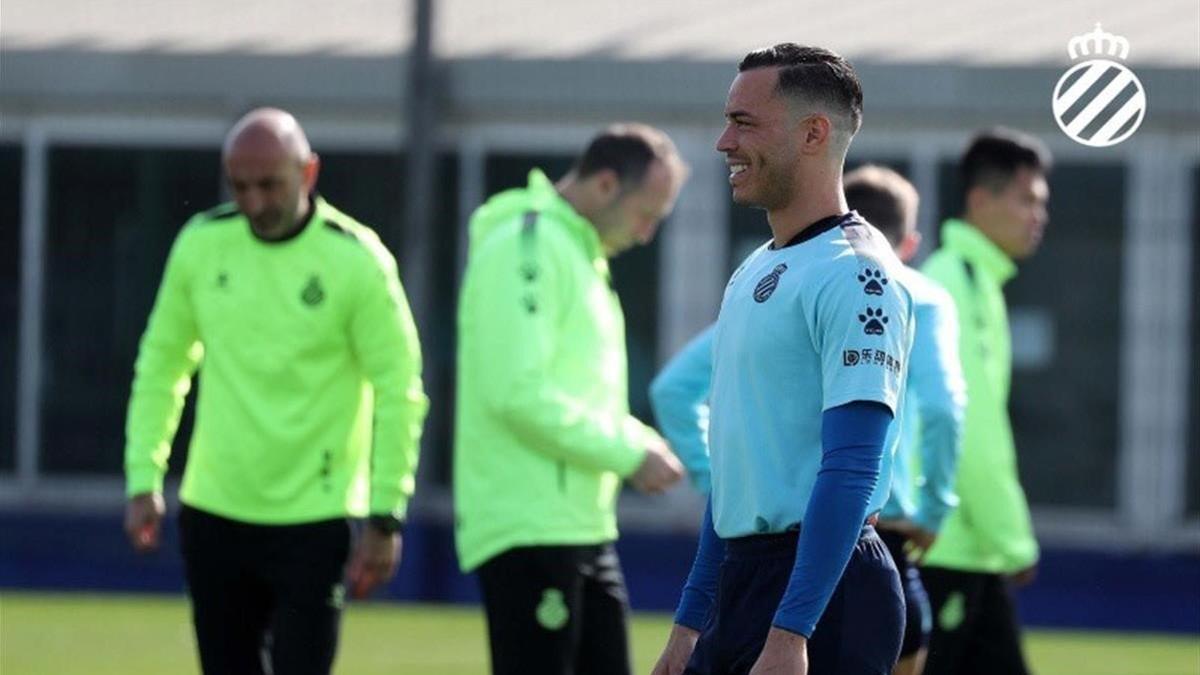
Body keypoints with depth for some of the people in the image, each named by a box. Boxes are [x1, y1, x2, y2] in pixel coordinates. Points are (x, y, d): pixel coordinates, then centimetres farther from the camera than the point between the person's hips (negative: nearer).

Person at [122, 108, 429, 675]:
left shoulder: (356, 261, -11)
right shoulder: (202, 244, 1)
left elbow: (398, 392, -8)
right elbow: (161, 365, 11)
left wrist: (385, 515, -11)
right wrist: (144, 478, 4)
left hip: (314, 521, -4)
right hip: (214, 515, 4)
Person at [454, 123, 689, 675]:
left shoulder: (579, 253, 18)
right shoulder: (526, 248, -14)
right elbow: (519, 395, -24)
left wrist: (640, 443, 5)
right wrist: (630, 456, -17)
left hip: (583, 526, 10)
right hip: (527, 529, -10)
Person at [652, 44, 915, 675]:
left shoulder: (854, 274, -12)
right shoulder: (754, 273, 18)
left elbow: (851, 473, -20)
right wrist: (691, 619, 22)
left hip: (821, 587, -9)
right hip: (741, 582, 9)